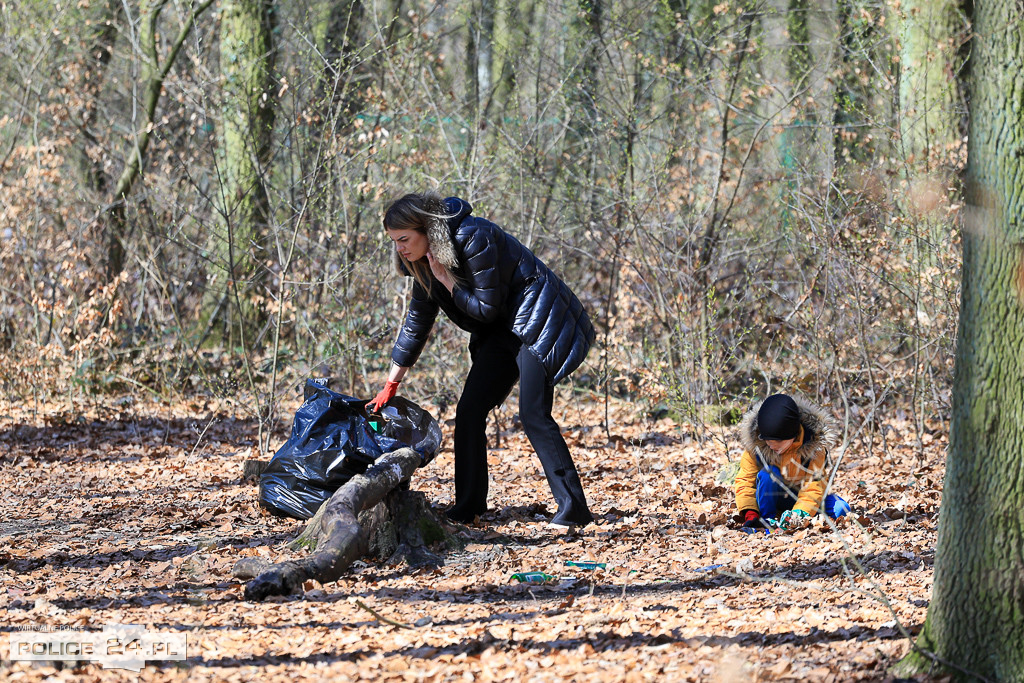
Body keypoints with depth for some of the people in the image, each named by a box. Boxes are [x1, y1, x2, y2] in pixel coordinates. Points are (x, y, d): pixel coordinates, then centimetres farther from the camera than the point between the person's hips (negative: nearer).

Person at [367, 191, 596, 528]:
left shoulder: (473, 238, -24)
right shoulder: (426, 259, 2)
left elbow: (487, 308, -21)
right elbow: (417, 321, 13)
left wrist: (447, 281, -16)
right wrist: (391, 384, 14)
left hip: (537, 320, -9)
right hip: (502, 332, 9)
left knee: (533, 414, -18)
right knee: (470, 409, 0)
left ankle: (574, 509, -18)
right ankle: (468, 507, 6)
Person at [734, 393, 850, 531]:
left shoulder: (813, 446, -24)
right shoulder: (754, 444, -20)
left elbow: (814, 487, -26)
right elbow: (745, 480, -14)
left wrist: (800, 513, -44)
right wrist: (750, 513, -31)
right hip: (772, 497, 0)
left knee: (841, 509, -25)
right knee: (768, 473, -32)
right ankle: (767, 521, -19)